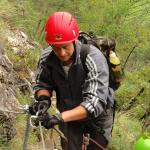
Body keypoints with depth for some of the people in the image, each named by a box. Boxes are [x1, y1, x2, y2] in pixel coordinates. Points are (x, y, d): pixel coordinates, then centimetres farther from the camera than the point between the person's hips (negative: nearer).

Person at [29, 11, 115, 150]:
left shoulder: (94, 59, -35)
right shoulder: (47, 58, -23)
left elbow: (95, 102, -40)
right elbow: (43, 83, -7)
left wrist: (60, 117, -49)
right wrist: (43, 99, -30)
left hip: (98, 113, -2)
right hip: (68, 114, 2)